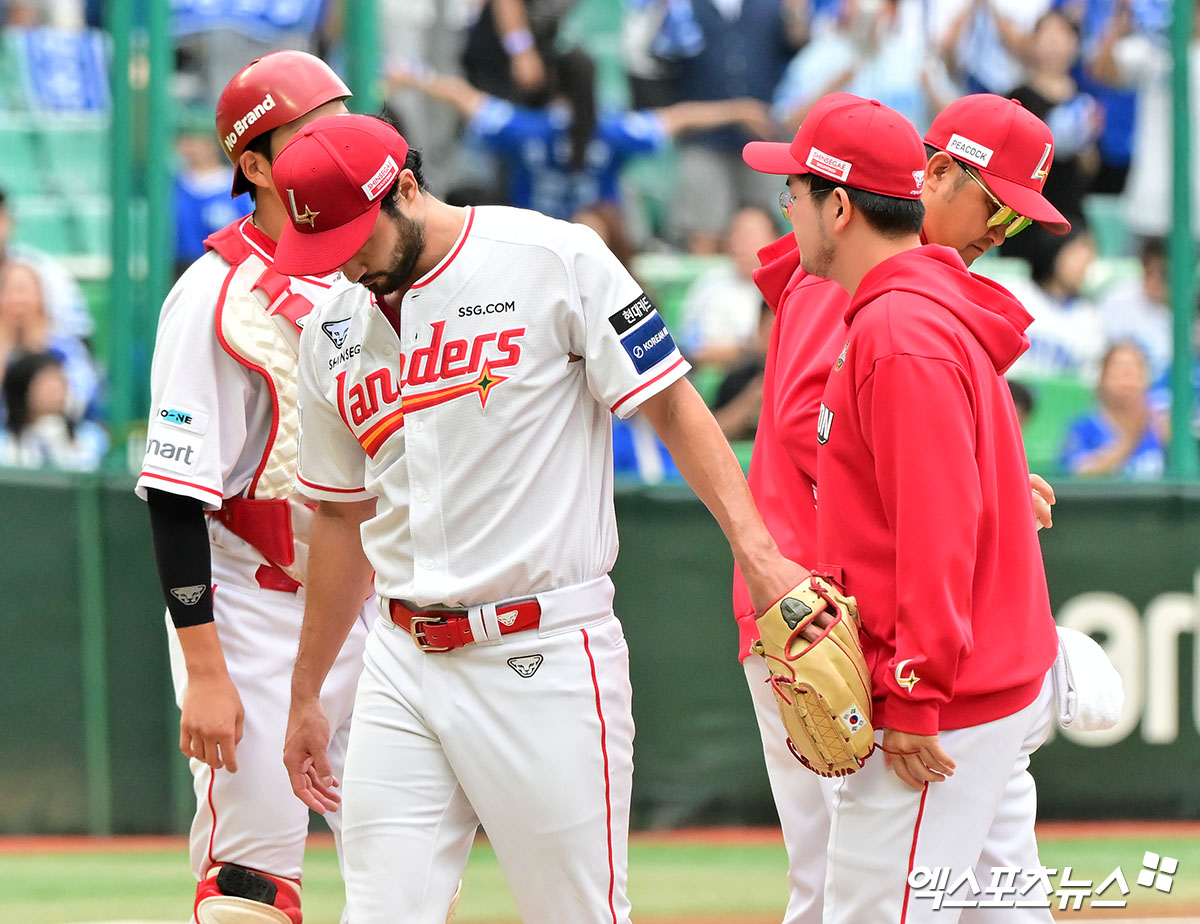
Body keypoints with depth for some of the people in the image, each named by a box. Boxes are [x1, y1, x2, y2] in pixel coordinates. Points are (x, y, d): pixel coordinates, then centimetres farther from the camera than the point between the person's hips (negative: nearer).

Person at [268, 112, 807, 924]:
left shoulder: (556, 262, -5)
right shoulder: (335, 334, 12)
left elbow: (670, 402, -7)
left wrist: (755, 551, -19)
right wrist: (305, 695, 25)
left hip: (544, 662, -5)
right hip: (403, 666, 5)